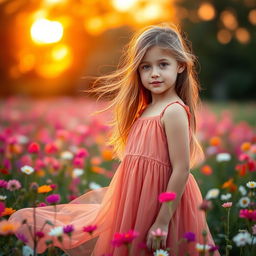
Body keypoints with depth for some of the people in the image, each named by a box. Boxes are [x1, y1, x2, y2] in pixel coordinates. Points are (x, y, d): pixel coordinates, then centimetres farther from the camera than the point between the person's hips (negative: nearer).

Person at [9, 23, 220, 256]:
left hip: (160, 203, -8)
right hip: (135, 201, 8)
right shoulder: (145, 109, 10)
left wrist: (163, 222, -20)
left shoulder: (173, 111, -16)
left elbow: (182, 170, -19)